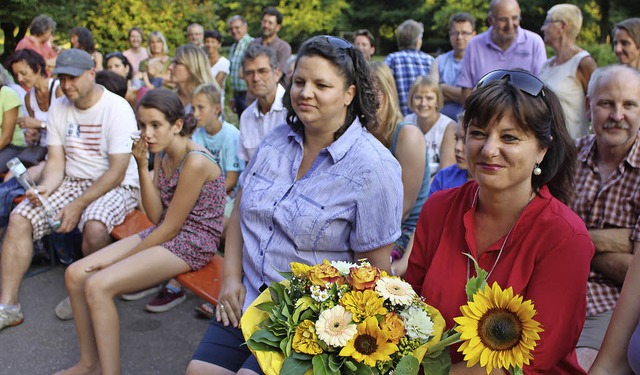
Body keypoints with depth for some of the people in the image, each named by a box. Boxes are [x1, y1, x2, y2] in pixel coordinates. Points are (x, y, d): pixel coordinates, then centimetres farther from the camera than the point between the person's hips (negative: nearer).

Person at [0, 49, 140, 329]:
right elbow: (56, 161, 5)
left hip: (116, 186, -6)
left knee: (94, 227, -35)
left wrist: (79, 205, -24)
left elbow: (118, 171, -19)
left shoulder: (117, 108, -15)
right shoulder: (58, 108, 6)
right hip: (72, 182, 6)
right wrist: (46, 187, -18)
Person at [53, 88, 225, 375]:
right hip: (164, 234, 9)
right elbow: (156, 216, 1)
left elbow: (171, 227, -18)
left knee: (98, 285, -22)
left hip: (190, 245, -9)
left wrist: (125, 257, -9)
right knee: (75, 274, 1)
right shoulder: (162, 154, 5)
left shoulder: (195, 162, -22)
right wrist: (142, 165, -8)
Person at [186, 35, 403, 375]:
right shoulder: (277, 140, 3)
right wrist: (231, 277, 3)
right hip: (247, 299, 6)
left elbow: (373, 268, -12)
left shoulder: (372, 168, -15)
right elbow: (240, 212, 12)